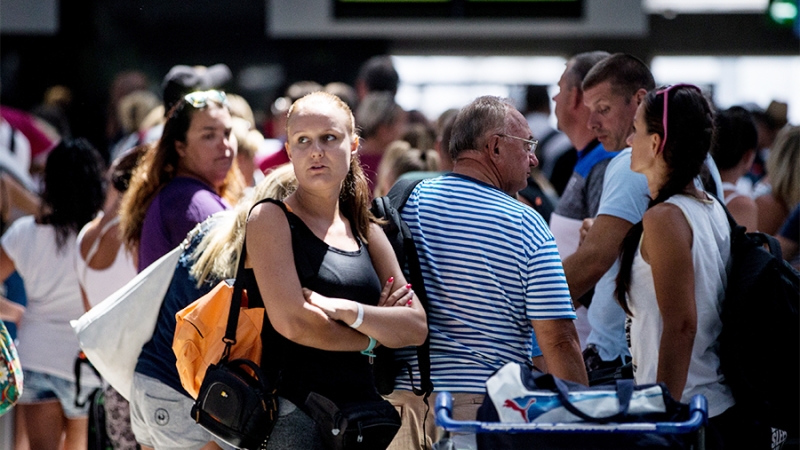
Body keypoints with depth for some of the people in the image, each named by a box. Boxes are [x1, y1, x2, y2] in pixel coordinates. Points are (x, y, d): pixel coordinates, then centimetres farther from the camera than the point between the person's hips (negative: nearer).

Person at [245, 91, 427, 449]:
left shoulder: (366, 232, 16)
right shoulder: (271, 218, -1)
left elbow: (416, 327, 5)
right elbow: (291, 321, -13)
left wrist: (346, 310, -11)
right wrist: (374, 335, 1)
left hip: (361, 409, 5)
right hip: (294, 416, -5)